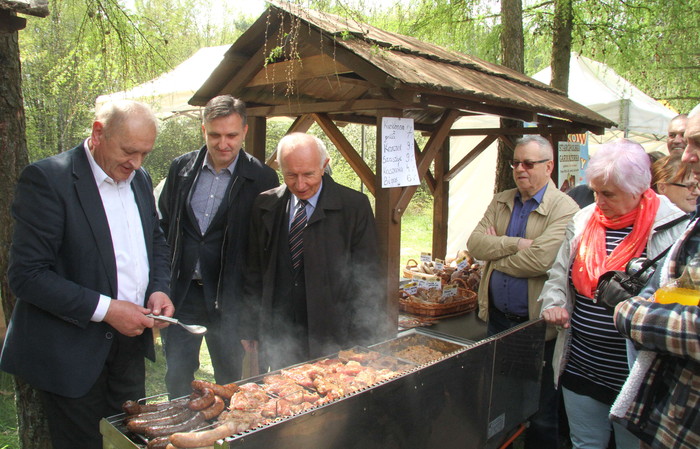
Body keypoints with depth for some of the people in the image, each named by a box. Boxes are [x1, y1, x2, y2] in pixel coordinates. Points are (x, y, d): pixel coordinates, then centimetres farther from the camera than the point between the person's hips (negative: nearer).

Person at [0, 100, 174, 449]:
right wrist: (105, 309, -21)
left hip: (131, 339, 6)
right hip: (73, 353, -6)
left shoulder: (140, 179, 6)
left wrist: (159, 288, -1)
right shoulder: (46, 178, -15)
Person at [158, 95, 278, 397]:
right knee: (177, 380, 14)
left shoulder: (262, 178, -7)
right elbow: (163, 223, 11)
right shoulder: (182, 168, 3)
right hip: (180, 294, 3)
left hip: (229, 299, -3)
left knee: (230, 384, 12)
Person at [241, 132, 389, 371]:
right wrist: (251, 328, 9)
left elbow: (368, 278, -5)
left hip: (333, 337, -3)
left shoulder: (354, 206, -7)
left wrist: (366, 343, -6)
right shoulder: (264, 206, 4)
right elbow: (255, 271, 10)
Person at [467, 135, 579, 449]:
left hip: (536, 323, -5)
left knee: (542, 414, 11)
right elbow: (474, 243, -4)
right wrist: (515, 243, -18)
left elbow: (540, 260, -26)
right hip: (497, 317, 6)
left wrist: (494, 253, -11)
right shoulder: (500, 202, 7)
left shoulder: (565, 209, -13)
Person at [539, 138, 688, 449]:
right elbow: (559, 272, 14)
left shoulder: (675, 227, -9)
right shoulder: (582, 220, 5)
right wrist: (554, 302, -5)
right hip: (580, 368, 4)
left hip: (636, 376, -4)